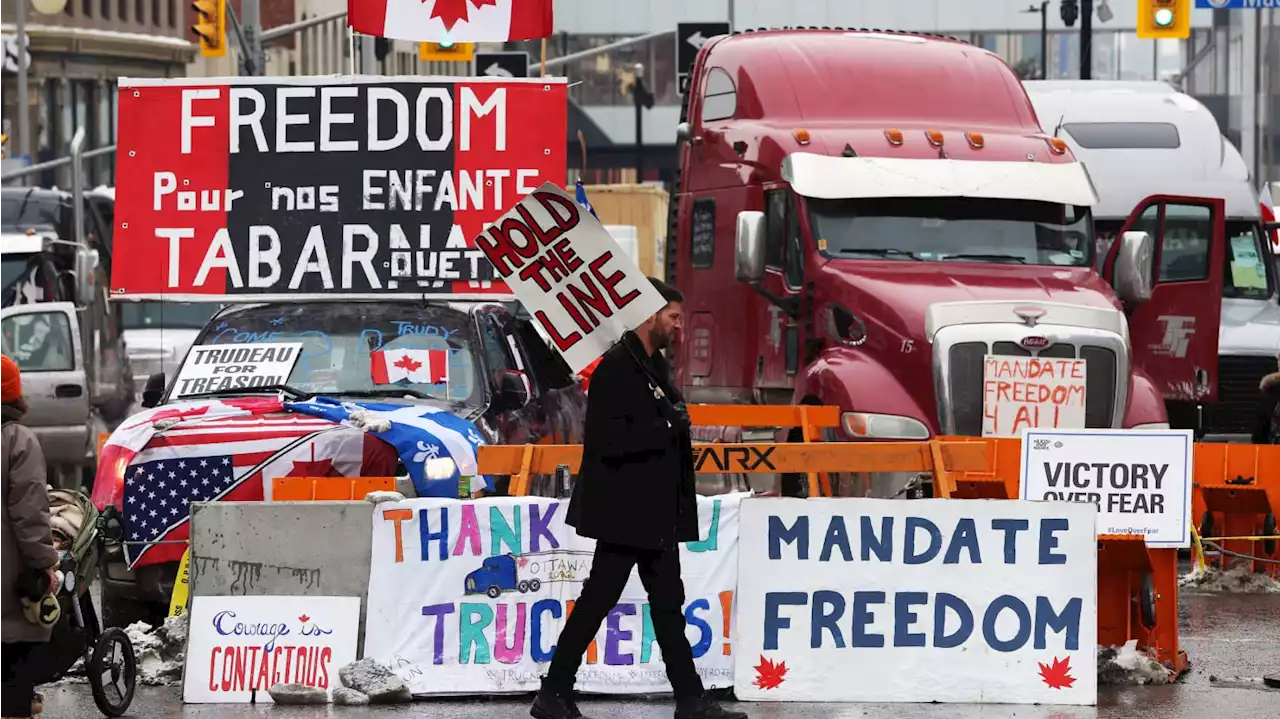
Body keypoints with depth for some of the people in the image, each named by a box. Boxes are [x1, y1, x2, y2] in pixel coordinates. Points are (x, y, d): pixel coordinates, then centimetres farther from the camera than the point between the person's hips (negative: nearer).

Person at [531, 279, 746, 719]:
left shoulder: (654, 366, 14)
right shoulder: (616, 369, -16)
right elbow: (608, 440, -24)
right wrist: (667, 428, -20)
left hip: (655, 514, 10)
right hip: (625, 512, -10)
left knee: (667, 604, 9)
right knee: (597, 600, -4)